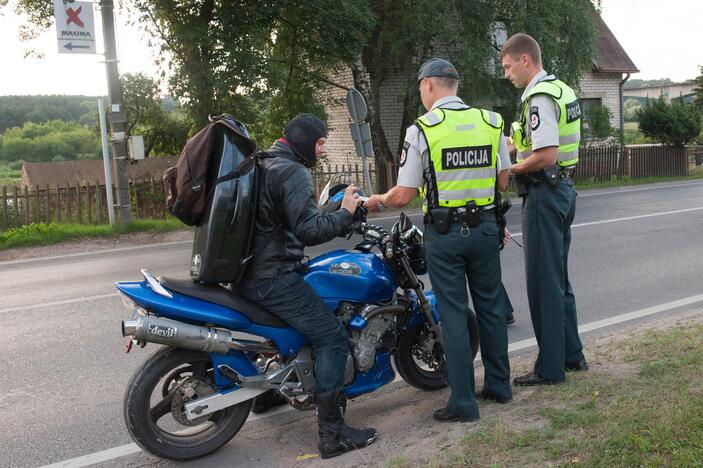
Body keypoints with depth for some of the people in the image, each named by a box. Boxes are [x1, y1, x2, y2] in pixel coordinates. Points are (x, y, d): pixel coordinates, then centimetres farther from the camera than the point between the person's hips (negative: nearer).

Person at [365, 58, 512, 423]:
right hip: (485, 226, 4)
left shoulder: (421, 130, -10)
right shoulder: (491, 122, 3)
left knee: (453, 315, 2)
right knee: (490, 307, 17)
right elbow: (503, 180, 9)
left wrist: (375, 201, 9)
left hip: (444, 232, -4)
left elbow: (404, 196, -10)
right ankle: (499, 385, 28)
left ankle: (463, 402, 8)